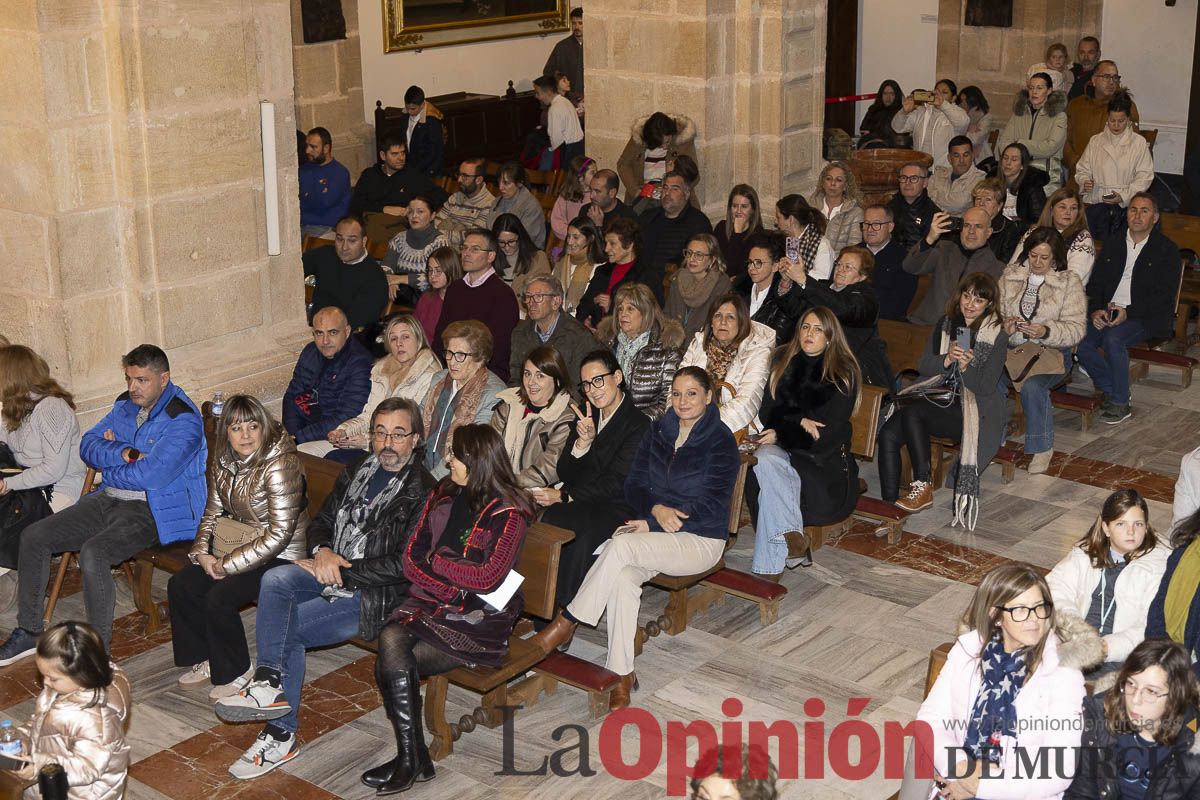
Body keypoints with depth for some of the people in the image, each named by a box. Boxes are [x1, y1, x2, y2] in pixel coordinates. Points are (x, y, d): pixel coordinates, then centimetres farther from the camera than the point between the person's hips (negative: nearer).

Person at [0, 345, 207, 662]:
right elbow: (88, 445, 7)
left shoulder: (182, 420, -15)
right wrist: (124, 454, -12)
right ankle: (28, 632, 11)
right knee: (33, 536, 0)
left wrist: (109, 462, -6)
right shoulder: (126, 405, 12)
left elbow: (150, 475, -24)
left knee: (93, 552, -34)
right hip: (108, 500, 9)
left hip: (152, 510, -9)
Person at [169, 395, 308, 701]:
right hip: (241, 543, 8)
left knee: (219, 598, -24)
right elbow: (213, 513, 12)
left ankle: (237, 674, -1)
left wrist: (227, 564, -22)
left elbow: (279, 535, -26)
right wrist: (201, 553, -6)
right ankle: (205, 660, 12)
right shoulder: (224, 460, 1)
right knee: (180, 586, -6)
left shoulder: (279, 466, -24)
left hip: (280, 556, -8)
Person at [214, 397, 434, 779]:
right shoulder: (356, 474, 15)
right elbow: (320, 522, 19)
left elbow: (404, 564, -16)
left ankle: (280, 735, -4)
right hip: (333, 572, 6)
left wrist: (341, 571, -14)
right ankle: (270, 684, -23)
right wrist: (322, 551, -5)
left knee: (284, 628, -18)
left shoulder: (422, 493, -9)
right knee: (274, 580, -24)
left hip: (375, 593, -6)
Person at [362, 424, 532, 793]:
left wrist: (434, 561, -5)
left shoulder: (508, 512, -8)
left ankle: (410, 759, -9)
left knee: (391, 664, -24)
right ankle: (413, 759, -22)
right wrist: (453, 587, -9)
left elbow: (488, 578, -17)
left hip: (477, 617, -5)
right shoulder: (443, 495, 12)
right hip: (429, 602, 6)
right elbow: (412, 558, 8)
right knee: (391, 638, -28)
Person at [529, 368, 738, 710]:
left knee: (620, 546, -31)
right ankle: (621, 673, -24)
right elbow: (634, 485, 9)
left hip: (699, 539, -5)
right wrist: (656, 509, -14)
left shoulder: (721, 441, -6)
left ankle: (565, 624, -21)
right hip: (654, 532, 5)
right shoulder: (658, 431, 11)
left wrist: (653, 525, -16)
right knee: (624, 576, -30)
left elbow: (712, 505, -13)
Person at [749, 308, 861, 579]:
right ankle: (793, 536, -32)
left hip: (823, 457, -4)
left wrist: (781, 433, -12)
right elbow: (767, 412, 8)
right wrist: (799, 421, -11)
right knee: (764, 459, -32)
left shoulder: (843, 373, -2)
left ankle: (769, 566, -26)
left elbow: (831, 430, -9)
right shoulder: (783, 361, 11)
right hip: (782, 448, 4)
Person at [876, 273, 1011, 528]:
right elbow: (923, 366, 4)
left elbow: (986, 387, -9)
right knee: (888, 434, -21)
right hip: (936, 397, 5)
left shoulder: (997, 336, -3)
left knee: (912, 412, -31)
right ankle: (889, 504, -21)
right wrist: (947, 359, -16)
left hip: (971, 409, -5)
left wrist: (966, 367, -27)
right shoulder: (946, 323, 11)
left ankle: (923, 487, -21)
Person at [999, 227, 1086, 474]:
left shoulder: (1069, 282, 2)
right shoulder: (1010, 275, 12)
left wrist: (1047, 332, -22)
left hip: (1051, 351, -3)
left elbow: (1076, 328, -4)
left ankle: (1042, 447, -16)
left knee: (1032, 384, -35)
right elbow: (995, 312, 11)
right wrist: (1004, 325, -13)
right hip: (1012, 348, 3)